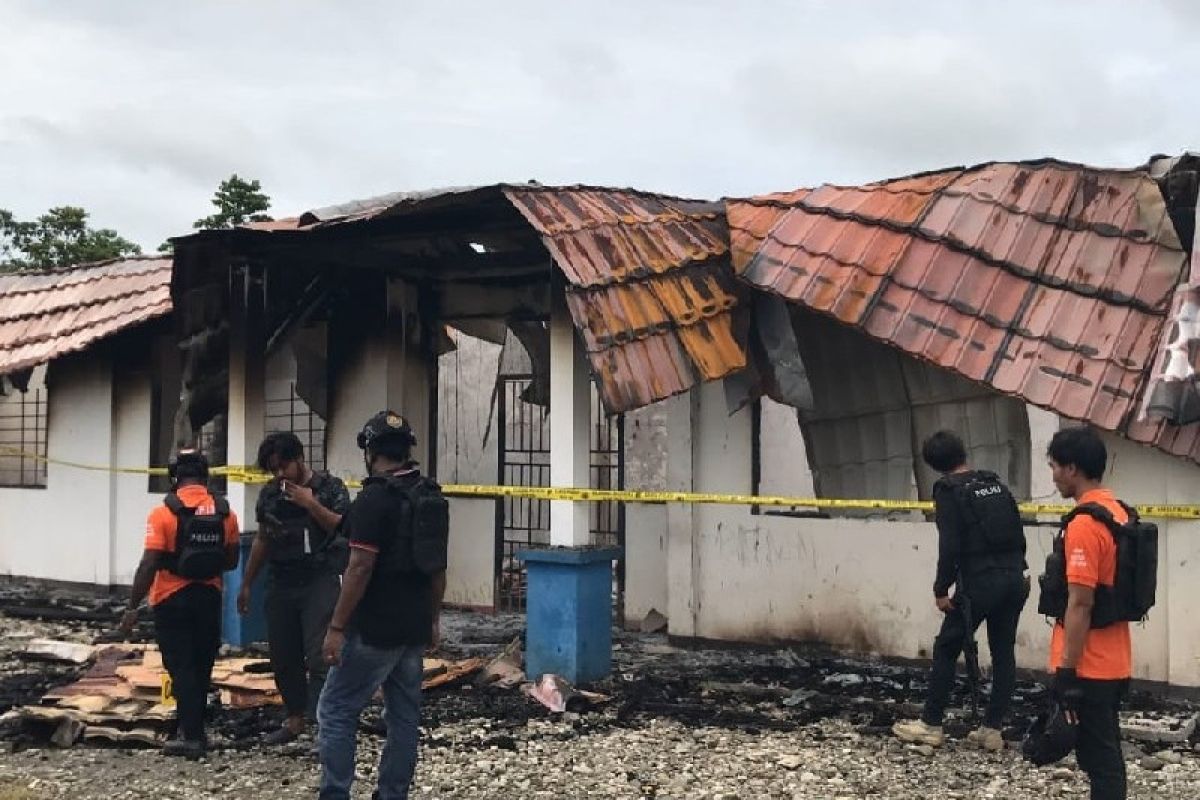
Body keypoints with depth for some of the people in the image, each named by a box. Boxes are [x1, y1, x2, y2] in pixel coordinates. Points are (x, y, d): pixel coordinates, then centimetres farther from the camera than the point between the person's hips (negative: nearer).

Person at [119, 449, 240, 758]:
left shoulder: (164, 513, -13)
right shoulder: (225, 513, 0)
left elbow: (149, 565, -16)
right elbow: (231, 561, 8)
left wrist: (133, 607, -10)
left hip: (172, 600, -4)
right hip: (209, 597, 4)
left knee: (181, 667, 1)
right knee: (201, 668, 15)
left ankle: (191, 736, -2)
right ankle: (193, 729, 25)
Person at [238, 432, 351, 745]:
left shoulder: (330, 488, -4)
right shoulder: (269, 494, 10)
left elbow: (344, 529, -14)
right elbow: (262, 540, 19)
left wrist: (311, 503, -19)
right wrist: (246, 585, 20)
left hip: (321, 581, -5)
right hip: (282, 583, 6)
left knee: (318, 655, -15)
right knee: (283, 657, 9)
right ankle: (295, 719, 22)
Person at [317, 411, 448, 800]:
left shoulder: (374, 498, -15)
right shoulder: (432, 496, 9)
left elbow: (360, 568, -19)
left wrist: (337, 627, -15)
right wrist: (433, 619, 21)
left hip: (375, 631, -7)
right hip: (414, 629, 8)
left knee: (336, 712, 1)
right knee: (404, 716, 10)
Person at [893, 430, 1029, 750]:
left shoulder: (948, 490, -5)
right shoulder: (996, 483, 13)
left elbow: (950, 545, -12)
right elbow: (1018, 533, 14)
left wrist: (941, 589, -7)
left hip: (979, 581, -6)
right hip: (1014, 578, 6)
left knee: (946, 649, 6)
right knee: (1003, 653, 10)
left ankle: (930, 725, 12)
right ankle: (992, 729, 12)